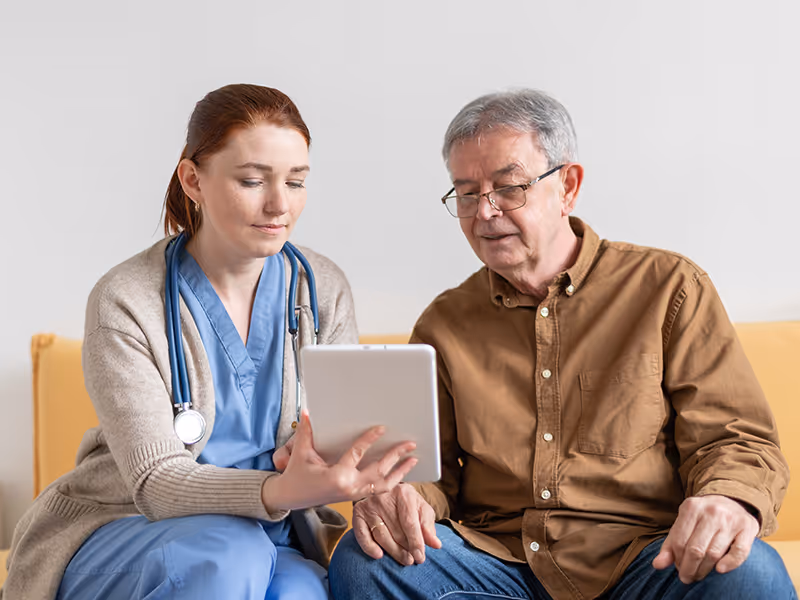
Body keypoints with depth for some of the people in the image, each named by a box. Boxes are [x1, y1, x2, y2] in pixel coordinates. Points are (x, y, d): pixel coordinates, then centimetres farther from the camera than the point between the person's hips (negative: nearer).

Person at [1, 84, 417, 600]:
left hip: (269, 541, 2)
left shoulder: (324, 290, 0)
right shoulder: (125, 302, -13)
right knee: (230, 555, -34)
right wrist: (281, 491, -39)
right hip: (122, 535, -2)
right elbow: (155, 480, -19)